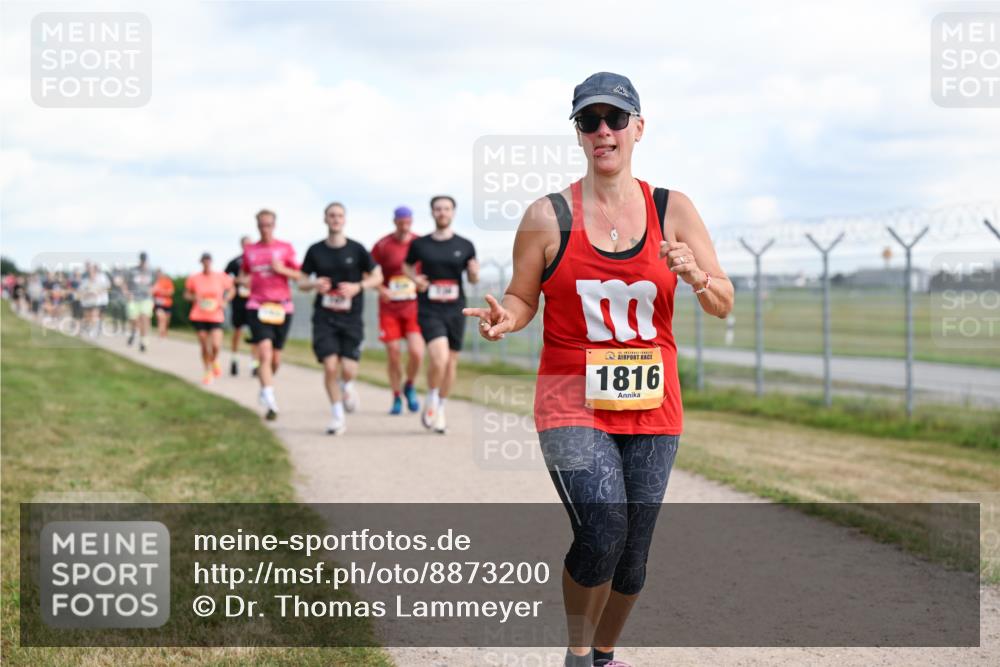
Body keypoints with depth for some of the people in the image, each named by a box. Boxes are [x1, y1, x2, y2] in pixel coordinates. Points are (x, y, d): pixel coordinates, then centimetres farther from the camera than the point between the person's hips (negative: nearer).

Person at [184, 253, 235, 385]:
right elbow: (187, 294, 11)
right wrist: (193, 298, -11)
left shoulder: (221, 277, -2)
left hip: (216, 316, -1)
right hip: (199, 317, 1)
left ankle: (214, 361, 22)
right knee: (204, 347, 3)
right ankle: (208, 373, 23)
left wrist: (224, 301, -5)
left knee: (216, 345, -14)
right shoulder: (194, 278, -1)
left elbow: (231, 290, 11)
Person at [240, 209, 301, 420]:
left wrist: (282, 269, -13)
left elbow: (299, 276, 5)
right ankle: (270, 400, -22)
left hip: (282, 306, 1)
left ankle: (266, 386, 38)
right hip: (257, 306, -1)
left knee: (276, 358, 9)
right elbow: (243, 274, 23)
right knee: (265, 353, -17)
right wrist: (243, 279, 0)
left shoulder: (285, 248, 6)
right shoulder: (249, 250, 9)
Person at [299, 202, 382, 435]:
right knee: (330, 366, -10)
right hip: (324, 317, 1)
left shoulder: (356, 249, 0)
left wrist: (358, 287, -10)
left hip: (351, 317, -1)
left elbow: (377, 277, 7)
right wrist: (314, 284, -11)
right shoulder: (315, 250, 4)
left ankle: (347, 386, 29)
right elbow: (302, 282, 12)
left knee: (348, 370, -10)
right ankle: (337, 416, 6)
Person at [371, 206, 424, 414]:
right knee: (394, 356, 1)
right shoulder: (382, 245, -2)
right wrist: (381, 289, -12)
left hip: (414, 306, 0)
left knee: (416, 352, -14)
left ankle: (409, 386, 15)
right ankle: (397, 398, 19)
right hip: (389, 308, 0)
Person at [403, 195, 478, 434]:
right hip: (429, 311, -2)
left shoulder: (465, 246, 4)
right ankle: (431, 401, 4)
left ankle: (440, 409, 28)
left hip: (455, 311, 2)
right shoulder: (420, 244, 2)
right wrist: (414, 278, -2)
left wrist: (474, 273, -13)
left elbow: (473, 279, 11)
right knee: (439, 358, -21)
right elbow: (407, 265, 20)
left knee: (451, 363, 8)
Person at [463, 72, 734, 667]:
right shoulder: (548, 217, -2)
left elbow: (724, 305, 5)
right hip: (573, 405, -3)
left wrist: (695, 277, -17)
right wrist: (504, 317, -18)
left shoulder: (673, 210, 2)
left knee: (633, 552, 7)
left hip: (652, 408, 3)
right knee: (601, 532, -21)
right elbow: (524, 300, 5)